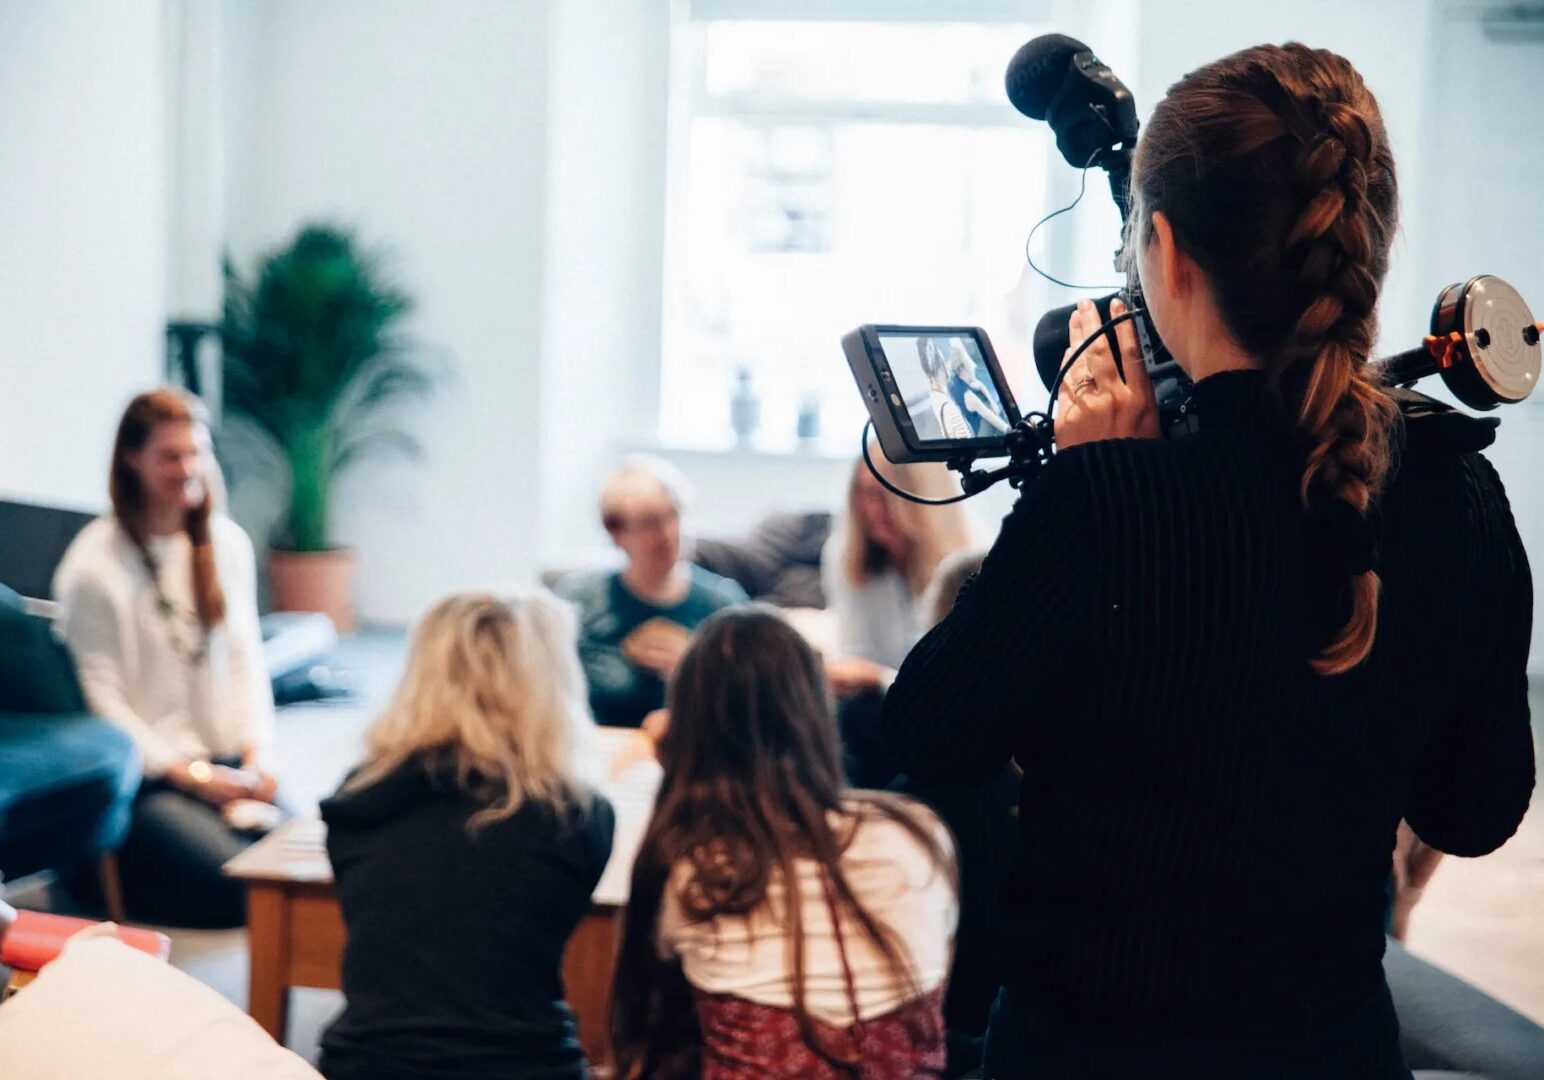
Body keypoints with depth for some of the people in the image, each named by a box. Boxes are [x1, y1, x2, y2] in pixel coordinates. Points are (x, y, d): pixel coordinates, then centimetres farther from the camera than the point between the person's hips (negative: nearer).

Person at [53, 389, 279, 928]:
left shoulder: (228, 543, 11)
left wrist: (256, 753, -2)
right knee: (247, 888, -23)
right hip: (145, 777, -6)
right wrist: (191, 775, -13)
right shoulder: (93, 566, -9)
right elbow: (99, 698, -10)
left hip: (227, 763, 6)